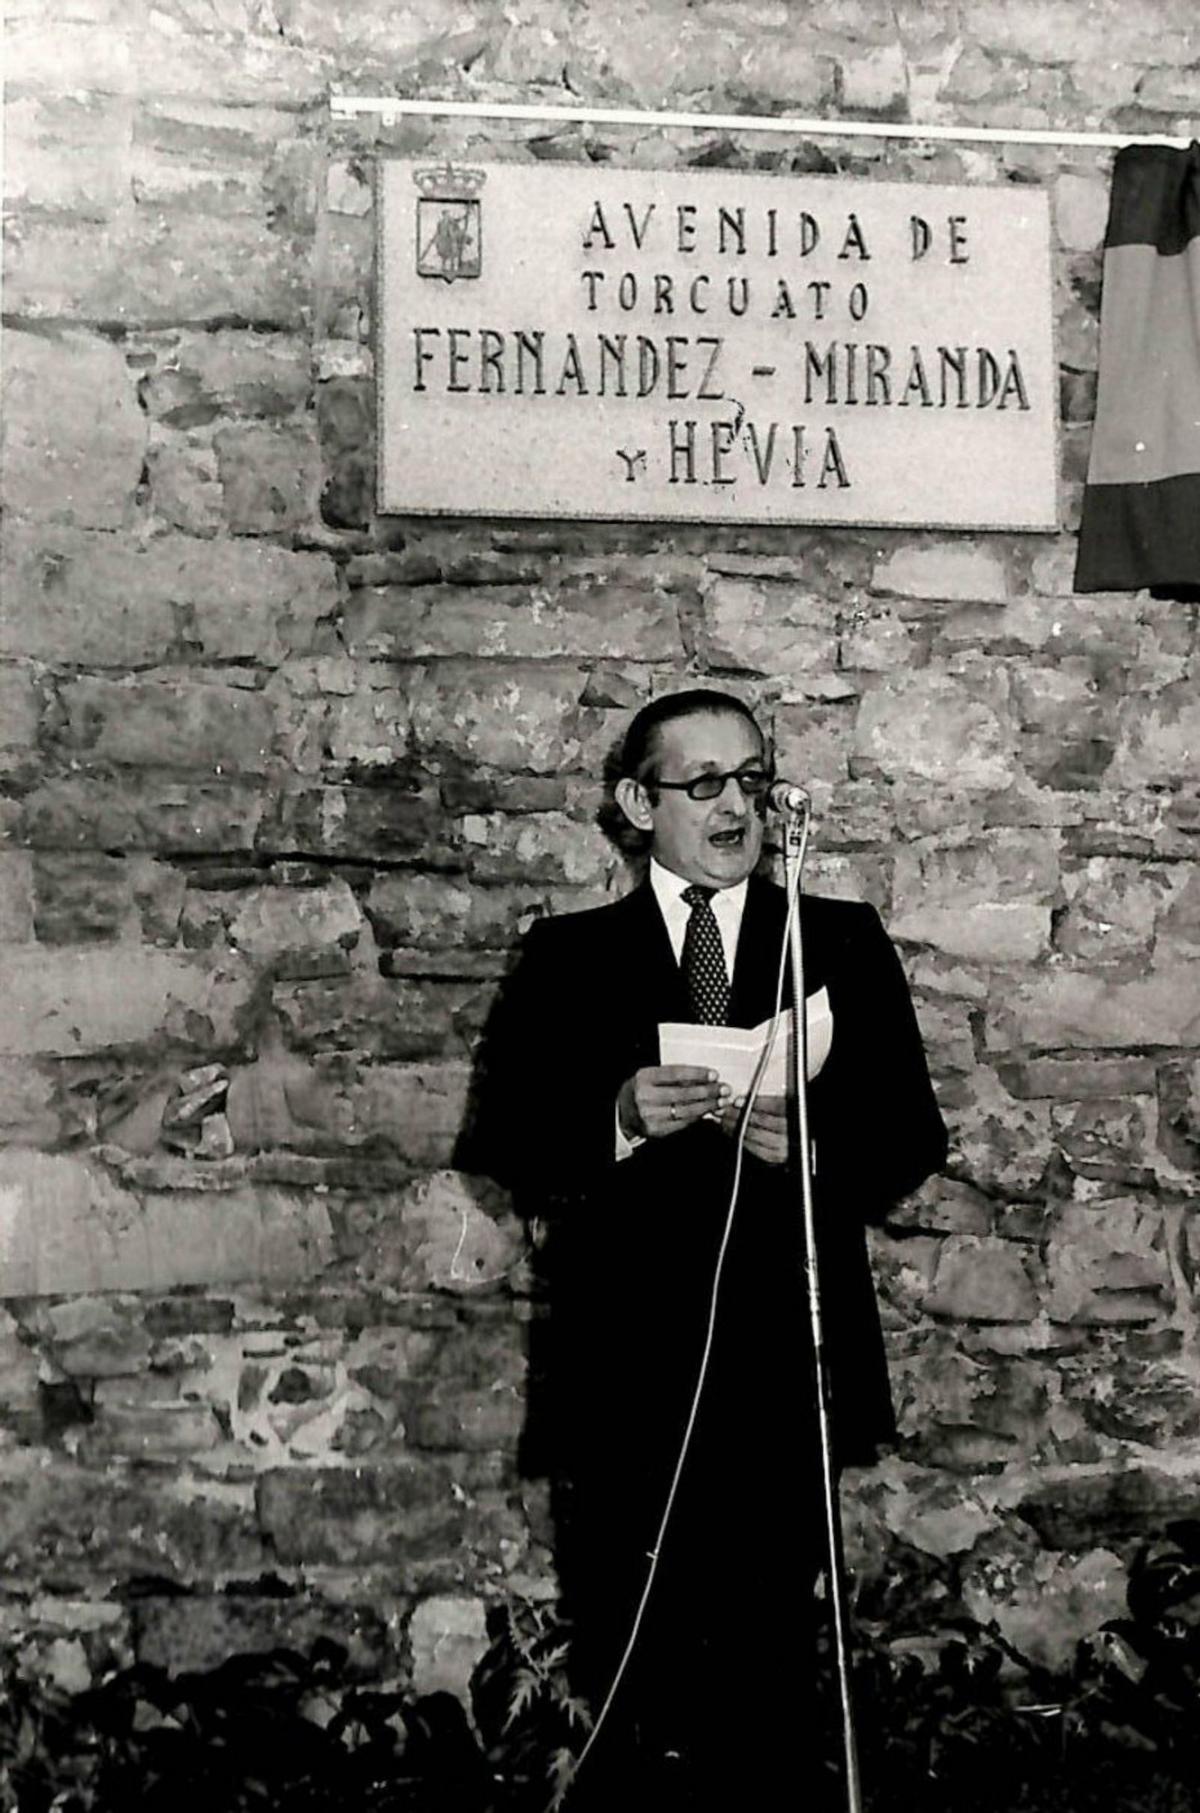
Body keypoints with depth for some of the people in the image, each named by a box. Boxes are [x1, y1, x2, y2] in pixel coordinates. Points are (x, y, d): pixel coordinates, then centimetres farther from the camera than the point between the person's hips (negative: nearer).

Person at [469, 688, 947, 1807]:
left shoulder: (844, 944, 9)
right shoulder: (566, 958, 8)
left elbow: (913, 1131, 5)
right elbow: (505, 1140, 1)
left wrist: (817, 1150, -15)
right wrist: (618, 1121, -16)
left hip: (787, 1369, 1)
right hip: (628, 1371, 0)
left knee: (763, 1663, 8)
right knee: (629, 1662, 9)